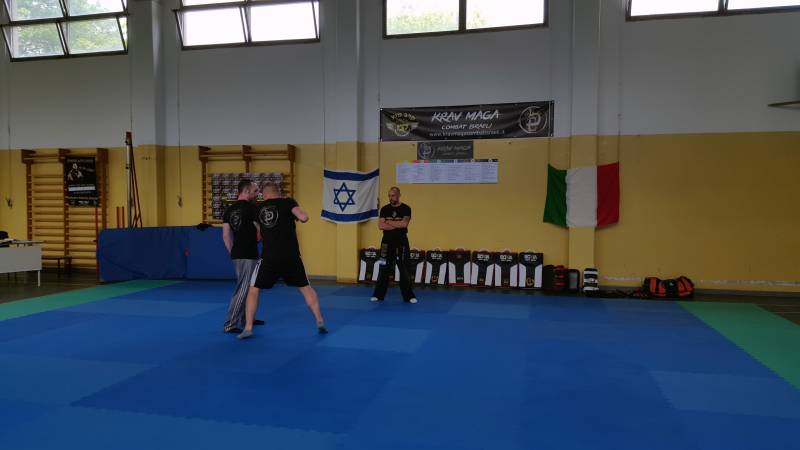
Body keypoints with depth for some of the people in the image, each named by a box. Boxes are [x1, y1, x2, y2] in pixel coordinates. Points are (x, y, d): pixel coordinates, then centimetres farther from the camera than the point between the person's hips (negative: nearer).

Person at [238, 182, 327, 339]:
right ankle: (320, 323, 12)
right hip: (291, 256, -1)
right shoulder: (287, 202, 0)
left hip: (269, 257, 1)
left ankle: (248, 328, 9)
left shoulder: (259, 208, 10)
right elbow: (304, 218, -15)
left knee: (254, 290, 15)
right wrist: (296, 215, 5)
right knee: (306, 287, 15)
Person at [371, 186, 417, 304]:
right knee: (384, 269, 7)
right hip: (387, 242, 2)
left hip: (401, 243, -2)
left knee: (404, 270, 0)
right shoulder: (385, 209, 4)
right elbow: (380, 226, -8)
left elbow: (404, 224, -19)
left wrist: (389, 222, -12)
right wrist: (397, 225, -13)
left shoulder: (406, 209, -4)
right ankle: (378, 294, 17)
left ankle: (409, 296, 8)